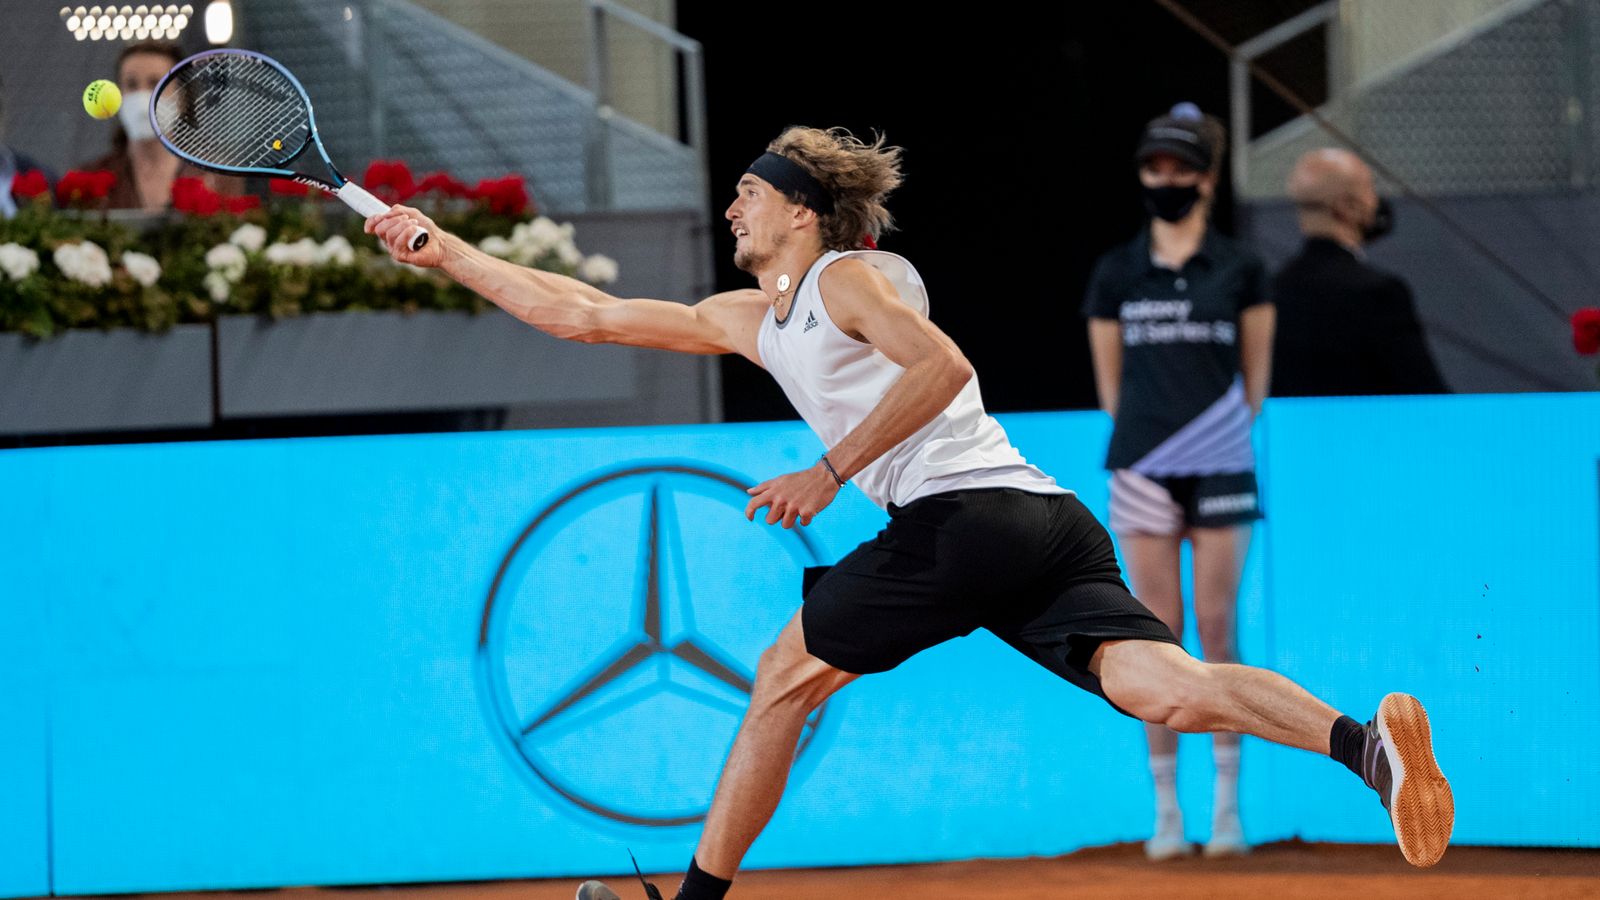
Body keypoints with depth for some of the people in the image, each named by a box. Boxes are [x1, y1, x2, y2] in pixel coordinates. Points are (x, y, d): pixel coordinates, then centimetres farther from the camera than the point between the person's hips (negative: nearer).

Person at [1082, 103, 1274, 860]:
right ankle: (1166, 810, 3)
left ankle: (1227, 805, 2)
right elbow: (1109, 382, 12)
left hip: (1221, 467, -1)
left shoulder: (1240, 271, 5)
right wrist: (1130, 450, 6)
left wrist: (1239, 449, 2)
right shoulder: (1116, 274, 9)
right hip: (1142, 470, 1)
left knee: (1217, 631, -3)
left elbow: (1256, 379, 8)